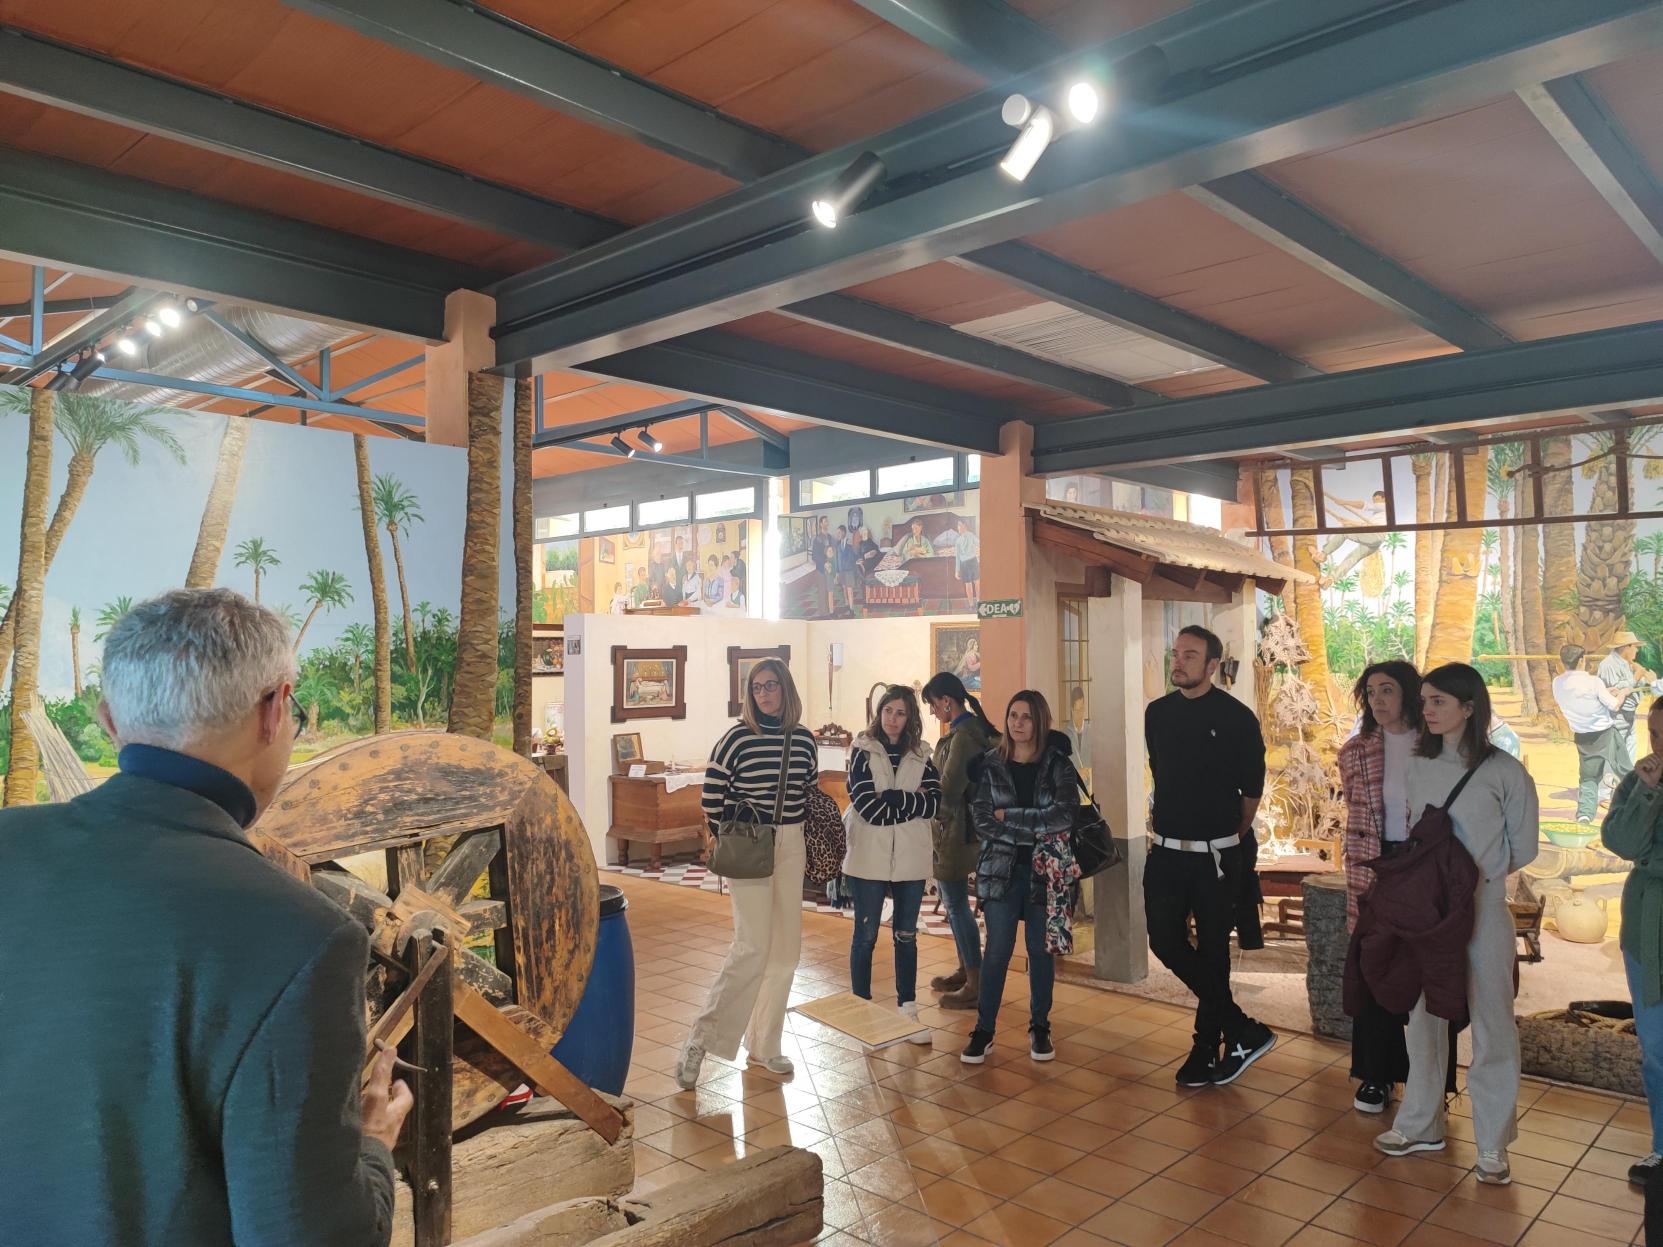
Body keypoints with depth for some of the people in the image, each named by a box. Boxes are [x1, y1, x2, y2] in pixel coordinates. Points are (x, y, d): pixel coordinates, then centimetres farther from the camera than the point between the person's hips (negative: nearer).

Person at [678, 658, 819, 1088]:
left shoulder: (803, 739, 5)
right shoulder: (737, 738, -9)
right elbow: (712, 797, -4)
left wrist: (811, 848, 13)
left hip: (791, 847, 6)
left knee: (786, 947, 9)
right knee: (753, 947, -12)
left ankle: (763, 1045, 22)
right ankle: (701, 1040, 1)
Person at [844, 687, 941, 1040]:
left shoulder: (920, 755, 7)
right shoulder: (862, 752, -3)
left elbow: (934, 802, -6)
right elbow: (868, 808, -14)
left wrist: (893, 798, -17)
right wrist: (913, 803, -11)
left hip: (910, 858, 3)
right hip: (869, 857, -3)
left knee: (906, 935, 11)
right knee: (866, 935, 7)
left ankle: (908, 1010, 21)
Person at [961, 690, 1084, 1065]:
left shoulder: (1058, 764, -2)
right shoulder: (991, 764, 2)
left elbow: (1065, 816, -15)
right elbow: (981, 819, -7)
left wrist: (1008, 816, -14)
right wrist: (1035, 827, -16)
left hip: (1045, 871, 0)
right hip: (1001, 868, 0)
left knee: (1040, 949, 9)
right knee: (997, 950, 1)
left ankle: (1040, 1027, 25)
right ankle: (984, 1029, 13)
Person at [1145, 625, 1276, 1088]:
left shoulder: (1236, 717, -8)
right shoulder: (1157, 713, 5)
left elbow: (1251, 788, 3)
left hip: (1217, 854, -4)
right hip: (1167, 851, 5)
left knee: (1212, 951, 5)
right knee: (1166, 942, 4)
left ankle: (1206, 1050, 21)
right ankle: (1242, 1031, 20)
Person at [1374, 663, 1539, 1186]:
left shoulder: (1505, 772, -7)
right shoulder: (1419, 766, 5)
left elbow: (1522, 849, 1)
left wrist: (1475, 875, 0)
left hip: (1483, 911, -4)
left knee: (1492, 1026, 5)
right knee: (1424, 1018, 13)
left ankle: (1493, 1145, 20)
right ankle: (1421, 1125, 28)